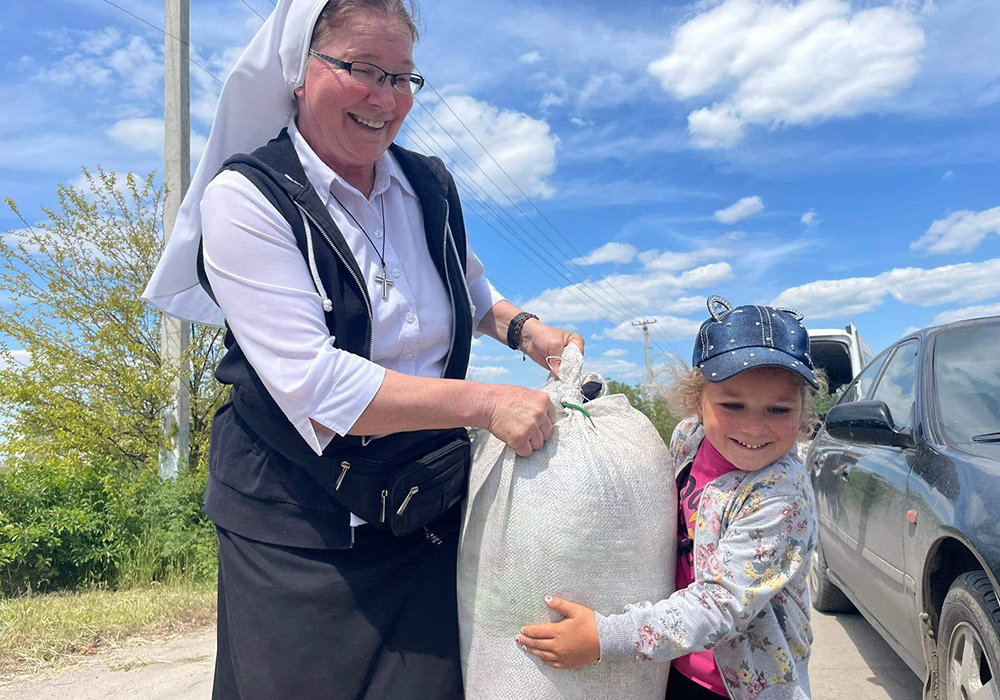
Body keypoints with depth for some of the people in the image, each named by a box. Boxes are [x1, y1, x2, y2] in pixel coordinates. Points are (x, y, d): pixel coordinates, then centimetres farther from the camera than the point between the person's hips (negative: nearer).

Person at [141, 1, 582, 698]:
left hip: (427, 509, 4)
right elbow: (311, 383, -22)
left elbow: (470, 287, 25)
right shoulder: (247, 197, -12)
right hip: (297, 524, -4)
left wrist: (524, 328, 3)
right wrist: (486, 402, -25)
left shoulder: (431, 187, 4)